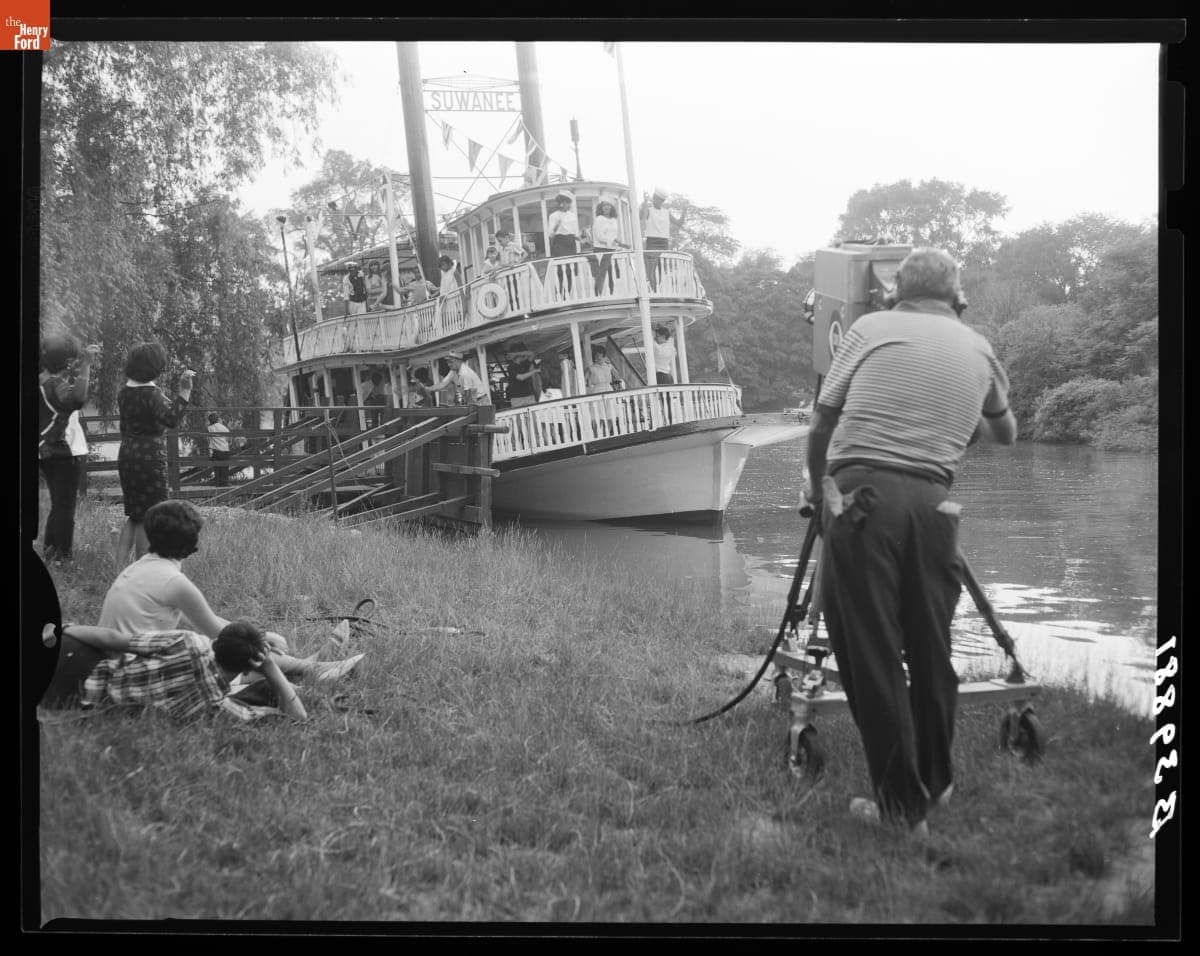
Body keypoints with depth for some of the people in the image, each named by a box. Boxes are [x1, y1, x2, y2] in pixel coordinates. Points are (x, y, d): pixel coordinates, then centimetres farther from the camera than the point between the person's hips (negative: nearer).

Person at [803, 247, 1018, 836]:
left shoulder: (872, 329, 9)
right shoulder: (978, 351, 18)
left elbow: (821, 424, 11)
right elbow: (1006, 434, 34)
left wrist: (818, 489, 27)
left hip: (863, 497, -3)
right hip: (934, 506, 4)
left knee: (870, 656, 2)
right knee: (930, 652, 16)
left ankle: (902, 804, 6)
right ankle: (934, 784, 29)